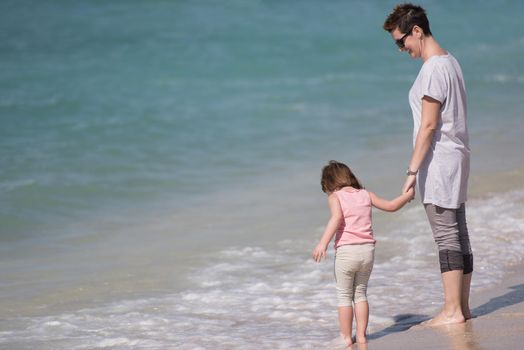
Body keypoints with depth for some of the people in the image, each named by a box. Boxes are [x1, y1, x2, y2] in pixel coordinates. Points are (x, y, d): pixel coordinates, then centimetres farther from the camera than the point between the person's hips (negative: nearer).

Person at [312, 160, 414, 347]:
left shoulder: (335, 197, -2)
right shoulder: (366, 194, 12)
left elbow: (336, 217, -21)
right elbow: (391, 206, 18)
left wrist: (323, 243, -27)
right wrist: (407, 195, 36)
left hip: (346, 251, -5)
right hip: (367, 250, 5)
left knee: (344, 295, 8)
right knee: (360, 293, 18)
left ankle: (346, 337, 9)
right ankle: (361, 335, 17)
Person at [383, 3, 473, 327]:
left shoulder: (433, 69, -17)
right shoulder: (450, 61, 14)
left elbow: (429, 124, -20)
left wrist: (413, 170, -18)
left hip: (438, 160, -10)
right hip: (456, 155, 10)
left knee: (447, 236, -7)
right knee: (458, 234, 11)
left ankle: (452, 311, -5)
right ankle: (462, 306, 15)